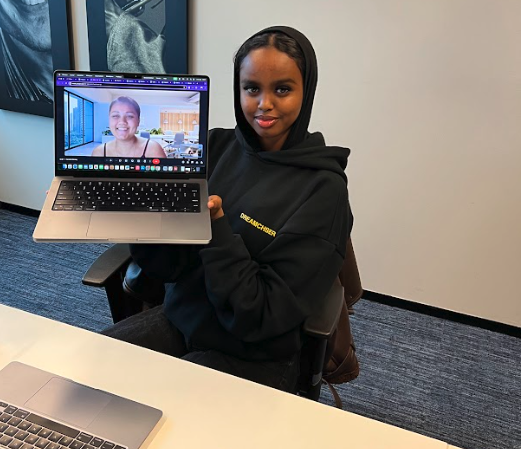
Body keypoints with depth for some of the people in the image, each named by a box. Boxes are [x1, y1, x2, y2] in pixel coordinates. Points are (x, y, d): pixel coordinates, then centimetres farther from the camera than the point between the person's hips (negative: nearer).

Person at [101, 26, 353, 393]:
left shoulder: (322, 188, -17)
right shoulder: (217, 147, -4)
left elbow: (260, 317, -17)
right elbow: (167, 266, -3)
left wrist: (214, 226, -27)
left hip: (253, 357, -4)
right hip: (180, 318, 5)